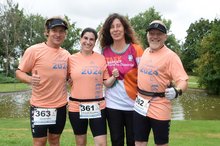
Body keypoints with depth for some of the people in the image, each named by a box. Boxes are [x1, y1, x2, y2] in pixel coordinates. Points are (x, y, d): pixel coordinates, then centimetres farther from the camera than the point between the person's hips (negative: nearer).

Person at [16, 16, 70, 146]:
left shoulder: (66, 54, 5)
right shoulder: (34, 50, -10)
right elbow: (19, 72, -7)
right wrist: (30, 79, -27)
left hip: (60, 105, 5)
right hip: (40, 105, -4)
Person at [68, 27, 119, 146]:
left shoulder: (101, 58, 0)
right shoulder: (72, 59, -1)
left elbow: (107, 83, 2)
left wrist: (114, 76, -15)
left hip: (97, 106, 0)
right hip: (76, 106, 1)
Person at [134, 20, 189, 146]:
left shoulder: (170, 56, -14)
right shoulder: (145, 52, 8)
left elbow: (183, 80, -22)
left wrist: (176, 91, -41)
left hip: (159, 108, -6)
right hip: (141, 105, 6)